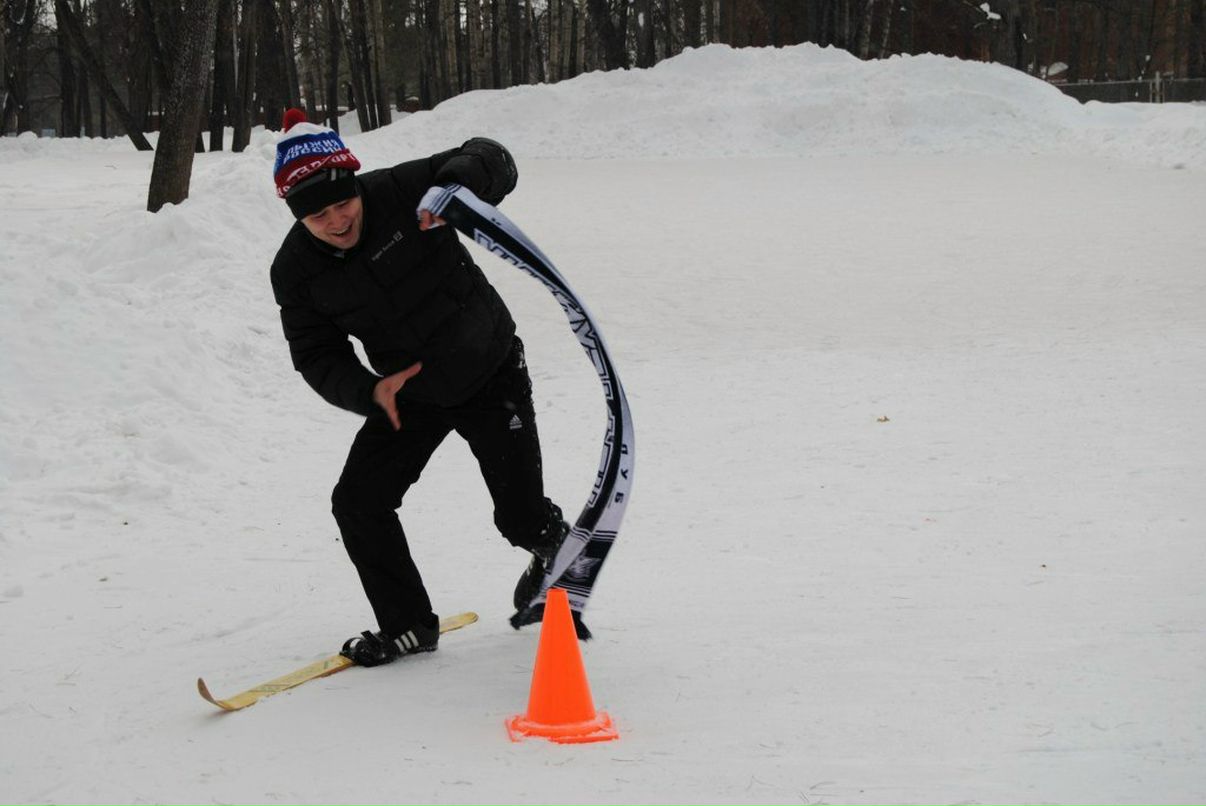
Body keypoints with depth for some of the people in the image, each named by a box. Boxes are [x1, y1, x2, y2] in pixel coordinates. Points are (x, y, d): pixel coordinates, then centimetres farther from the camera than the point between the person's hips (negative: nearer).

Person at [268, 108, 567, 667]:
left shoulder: (402, 192, -23)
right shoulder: (295, 272, -14)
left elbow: (491, 162, -21)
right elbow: (317, 357, -9)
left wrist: (450, 185, -43)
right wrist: (369, 391, -28)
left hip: (491, 374, -3)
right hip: (408, 395, 3)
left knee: (521, 516, -3)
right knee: (358, 502, -6)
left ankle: (554, 549, 36)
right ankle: (408, 624, 12)